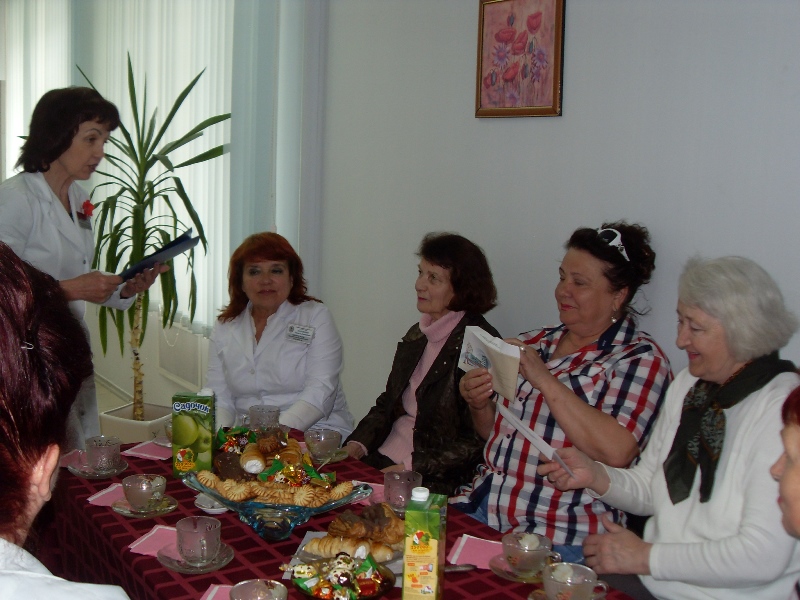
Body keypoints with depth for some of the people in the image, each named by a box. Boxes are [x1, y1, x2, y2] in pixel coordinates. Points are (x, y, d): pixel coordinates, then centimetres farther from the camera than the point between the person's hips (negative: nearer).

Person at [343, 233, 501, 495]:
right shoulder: (417, 336, 13)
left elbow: (476, 442, -14)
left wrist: (409, 468, -18)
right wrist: (357, 445, 1)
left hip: (435, 483, -8)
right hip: (381, 461, 8)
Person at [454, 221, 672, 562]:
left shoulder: (639, 358, -5)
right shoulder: (536, 342, 13)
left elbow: (617, 452, -22)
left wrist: (545, 380, -20)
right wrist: (478, 405, -1)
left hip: (559, 537, -6)